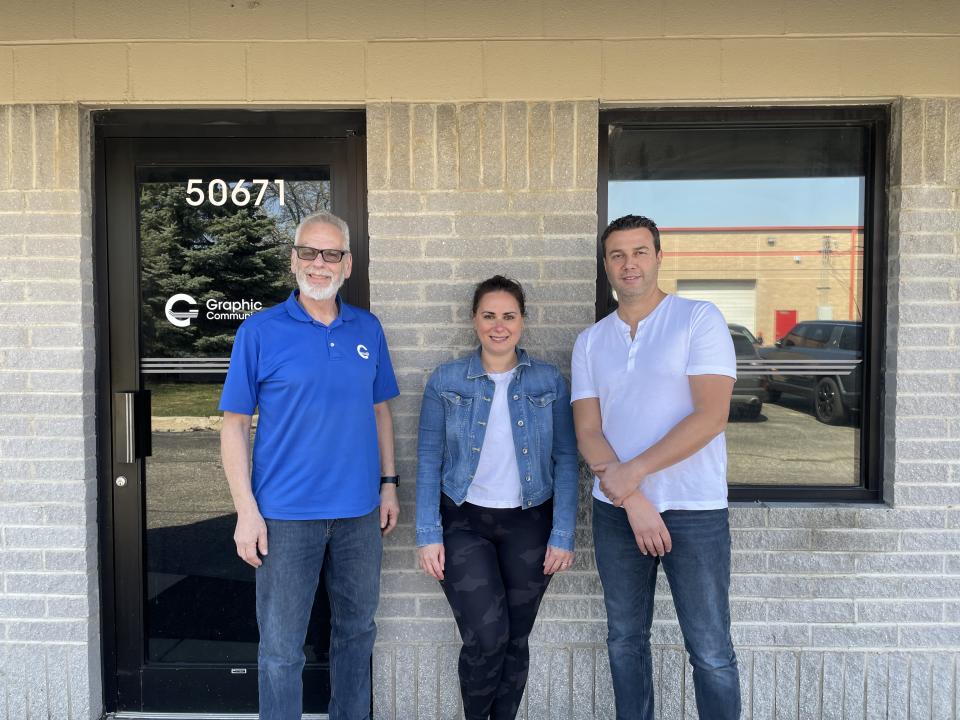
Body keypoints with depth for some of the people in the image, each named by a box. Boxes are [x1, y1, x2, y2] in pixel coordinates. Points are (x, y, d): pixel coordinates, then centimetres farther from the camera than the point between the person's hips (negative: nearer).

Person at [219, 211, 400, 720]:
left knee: (356, 631, 18)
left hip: (360, 512, 4)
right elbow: (235, 424, -5)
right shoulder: (260, 331, -5)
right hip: (286, 514, -3)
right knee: (281, 649, 7)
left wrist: (388, 484, 7)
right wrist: (247, 509, -11)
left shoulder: (368, 329, 5)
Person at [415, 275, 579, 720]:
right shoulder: (446, 381, -2)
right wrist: (428, 534, -6)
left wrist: (562, 535, -5)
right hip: (464, 521, -1)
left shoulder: (549, 382, 0)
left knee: (515, 640, 11)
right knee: (486, 638, -9)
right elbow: (429, 459, -1)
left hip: (529, 524, 1)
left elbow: (566, 460, 0)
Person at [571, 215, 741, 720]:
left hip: (695, 509, -4)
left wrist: (633, 471, -16)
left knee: (710, 650, 3)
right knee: (625, 639, 16)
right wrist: (633, 501, -12)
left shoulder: (700, 319, -5)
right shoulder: (590, 342, 7)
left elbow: (711, 415, -14)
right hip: (616, 511, 4)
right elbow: (588, 432, 1)